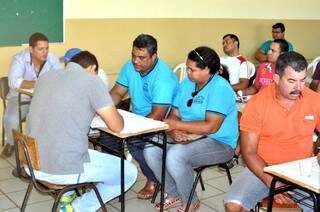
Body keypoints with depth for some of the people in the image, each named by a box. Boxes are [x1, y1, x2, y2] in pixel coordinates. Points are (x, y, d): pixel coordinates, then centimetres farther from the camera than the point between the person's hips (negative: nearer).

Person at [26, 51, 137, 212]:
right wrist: (110, 112, 16)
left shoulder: (45, 77, 12)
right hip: (65, 170, -7)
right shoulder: (92, 81, -6)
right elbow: (117, 126, -6)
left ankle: (66, 195, 29)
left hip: (32, 164, 7)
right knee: (129, 173, 13)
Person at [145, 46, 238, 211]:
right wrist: (173, 132, -18)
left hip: (219, 143, -8)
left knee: (175, 155, -30)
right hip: (187, 137, 8)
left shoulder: (220, 88, -16)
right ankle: (174, 195, 9)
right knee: (151, 150, -10)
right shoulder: (186, 83, 8)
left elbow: (211, 127, -24)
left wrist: (176, 125, -20)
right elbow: (174, 114, 5)